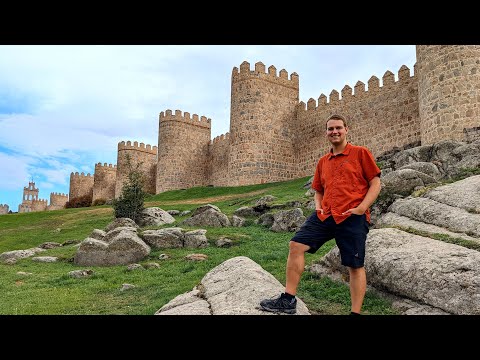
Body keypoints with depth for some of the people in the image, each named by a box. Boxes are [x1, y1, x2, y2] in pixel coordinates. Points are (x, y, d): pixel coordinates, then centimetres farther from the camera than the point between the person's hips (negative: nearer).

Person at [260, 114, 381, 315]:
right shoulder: (323, 162, 18)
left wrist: (361, 208, -12)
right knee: (296, 245, -6)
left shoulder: (360, 153, 3)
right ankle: (288, 300, 1)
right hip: (325, 216, 5)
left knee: (355, 266, 1)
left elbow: (375, 184, 0)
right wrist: (318, 207, 8)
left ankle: (356, 312, 14)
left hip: (352, 218, -5)